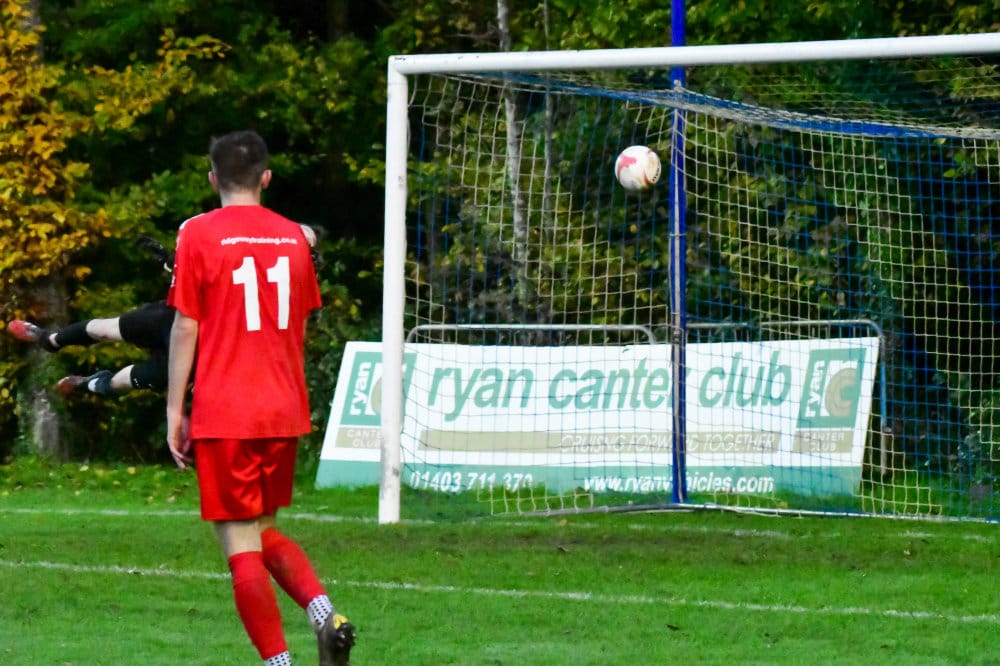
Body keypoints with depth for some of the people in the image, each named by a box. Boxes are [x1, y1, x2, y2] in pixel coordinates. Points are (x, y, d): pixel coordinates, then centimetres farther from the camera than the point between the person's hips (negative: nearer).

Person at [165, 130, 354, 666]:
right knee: (264, 531, 19)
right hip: (284, 411, 5)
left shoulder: (199, 234, -5)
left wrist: (175, 410, -2)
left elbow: (186, 327, -7)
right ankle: (325, 613, -3)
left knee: (241, 545, -1)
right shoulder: (292, 236, 8)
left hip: (223, 414, -5)